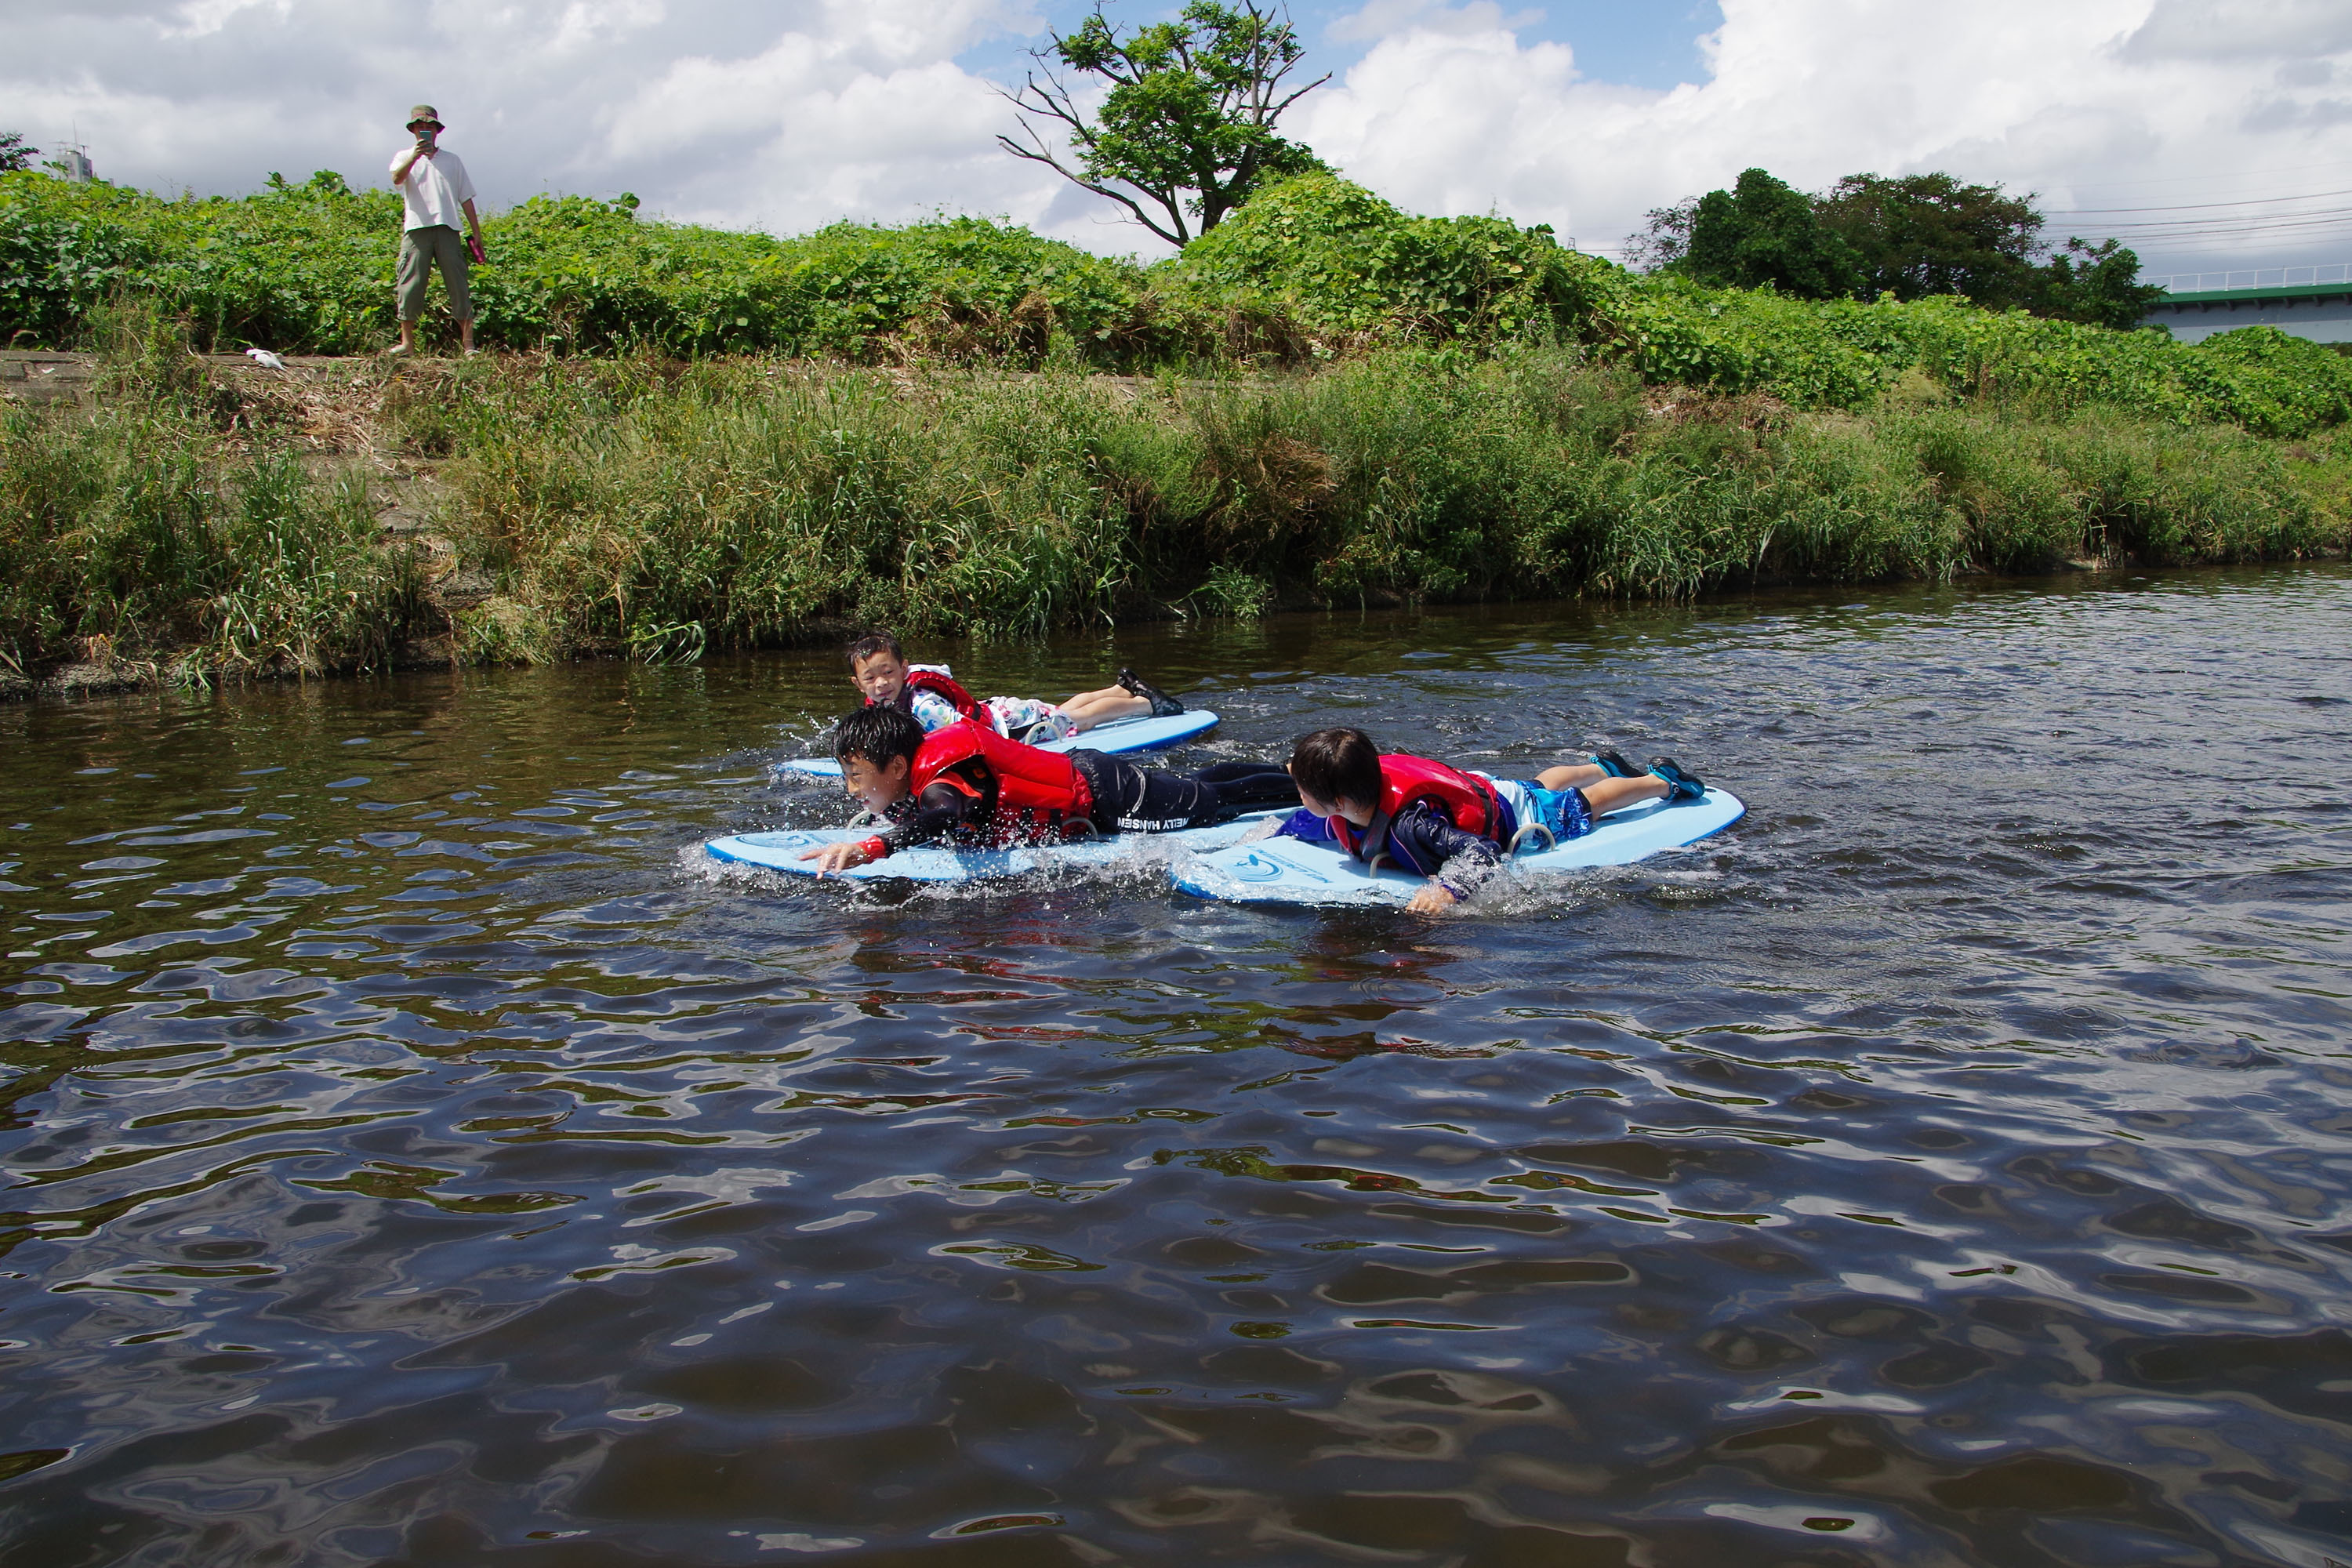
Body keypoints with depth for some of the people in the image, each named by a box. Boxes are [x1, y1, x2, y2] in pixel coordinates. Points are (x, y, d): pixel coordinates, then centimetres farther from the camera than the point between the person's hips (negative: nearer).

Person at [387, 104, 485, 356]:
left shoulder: (452, 160, 18)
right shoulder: (404, 157, 14)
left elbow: (465, 198, 17)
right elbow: (397, 178, -8)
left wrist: (476, 231, 11)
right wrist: (415, 156, -23)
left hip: (447, 229, 1)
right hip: (416, 229, -1)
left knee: (459, 285, -3)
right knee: (410, 285, -5)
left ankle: (468, 342, -2)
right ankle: (407, 342, -1)